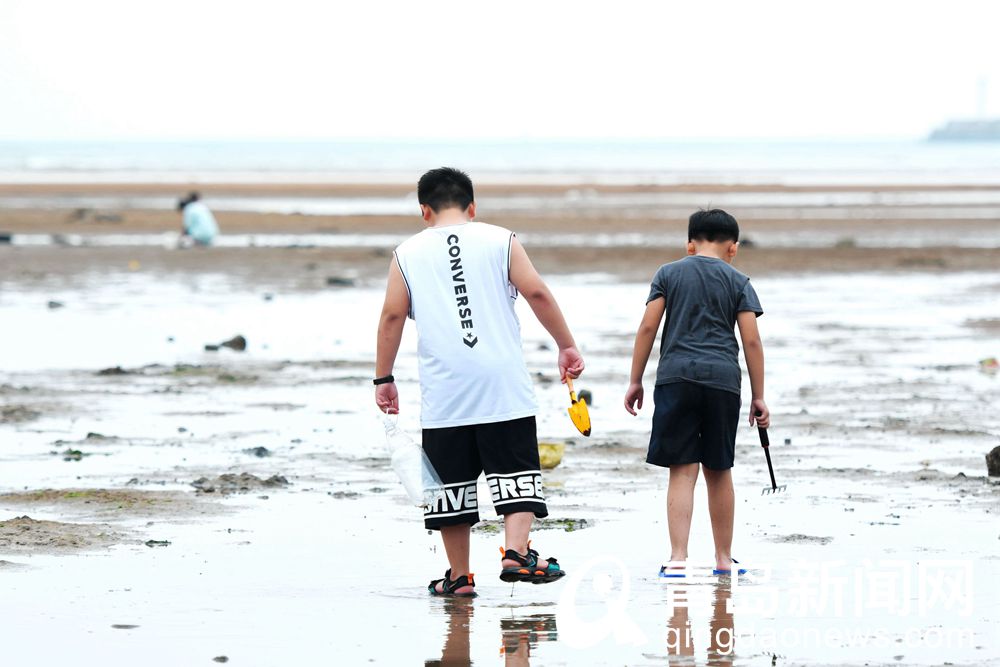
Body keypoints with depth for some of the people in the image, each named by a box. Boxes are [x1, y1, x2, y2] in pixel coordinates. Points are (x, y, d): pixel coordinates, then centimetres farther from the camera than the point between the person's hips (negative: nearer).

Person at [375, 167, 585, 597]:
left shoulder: (408, 254, 8)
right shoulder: (499, 241, 5)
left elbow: (392, 316, 4)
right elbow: (537, 293, -2)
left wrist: (384, 378, 10)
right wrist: (566, 346, 5)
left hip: (443, 390, 1)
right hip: (503, 384, -1)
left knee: (451, 480, 7)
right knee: (515, 469, 2)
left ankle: (459, 575, 10)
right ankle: (516, 553, -15)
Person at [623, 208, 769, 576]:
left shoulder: (668, 274, 10)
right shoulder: (738, 282, 9)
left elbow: (648, 327, 2)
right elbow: (751, 341, 4)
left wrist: (635, 381, 7)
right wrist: (759, 397, 7)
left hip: (676, 376, 0)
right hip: (722, 379, 1)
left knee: (682, 470, -4)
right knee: (719, 471, 12)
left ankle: (678, 557, -15)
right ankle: (723, 558, 21)